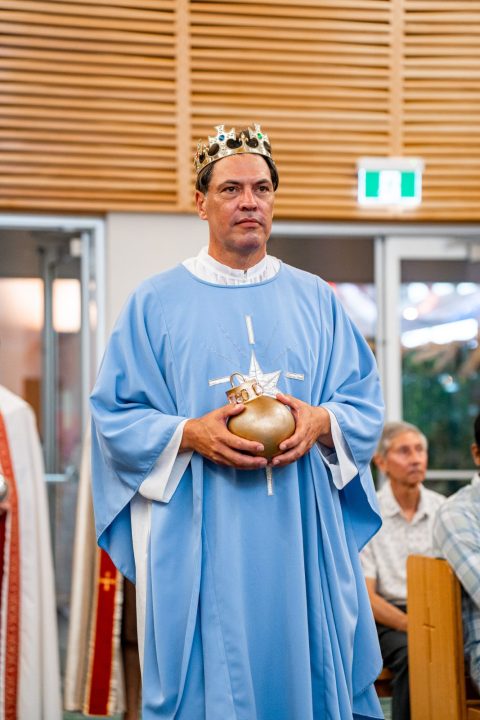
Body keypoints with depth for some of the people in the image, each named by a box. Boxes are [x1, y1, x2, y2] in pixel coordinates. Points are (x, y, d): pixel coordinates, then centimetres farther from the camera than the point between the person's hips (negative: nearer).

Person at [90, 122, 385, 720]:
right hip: (200, 545, -2)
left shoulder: (315, 299, 12)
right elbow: (115, 415, 1)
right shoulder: (157, 302, 5)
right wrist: (191, 434, -15)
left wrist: (321, 422, -11)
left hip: (303, 539, 2)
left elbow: (365, 404, 11)